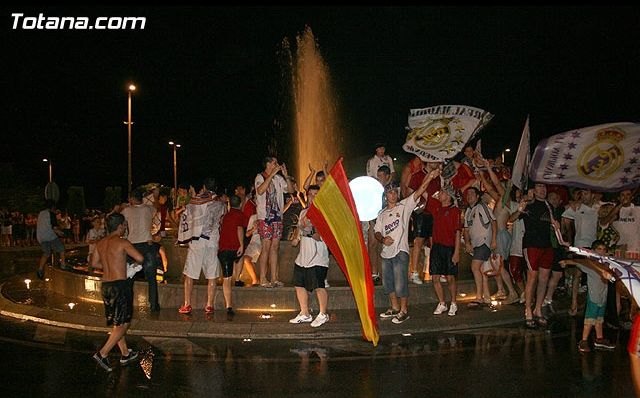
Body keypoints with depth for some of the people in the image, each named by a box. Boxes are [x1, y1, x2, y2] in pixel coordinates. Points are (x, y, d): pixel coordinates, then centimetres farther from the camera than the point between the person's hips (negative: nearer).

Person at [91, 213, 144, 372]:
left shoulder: (100, 243, 9)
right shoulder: (122, 242, -13)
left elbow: (94, 263, 19)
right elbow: (140, 258, -19)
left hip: (105, 285, 8)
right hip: (120, 285, -8)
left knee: (117, 323, 17)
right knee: (123, 324, 1)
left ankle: (125, 354, 28)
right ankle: (102, 354, -6)